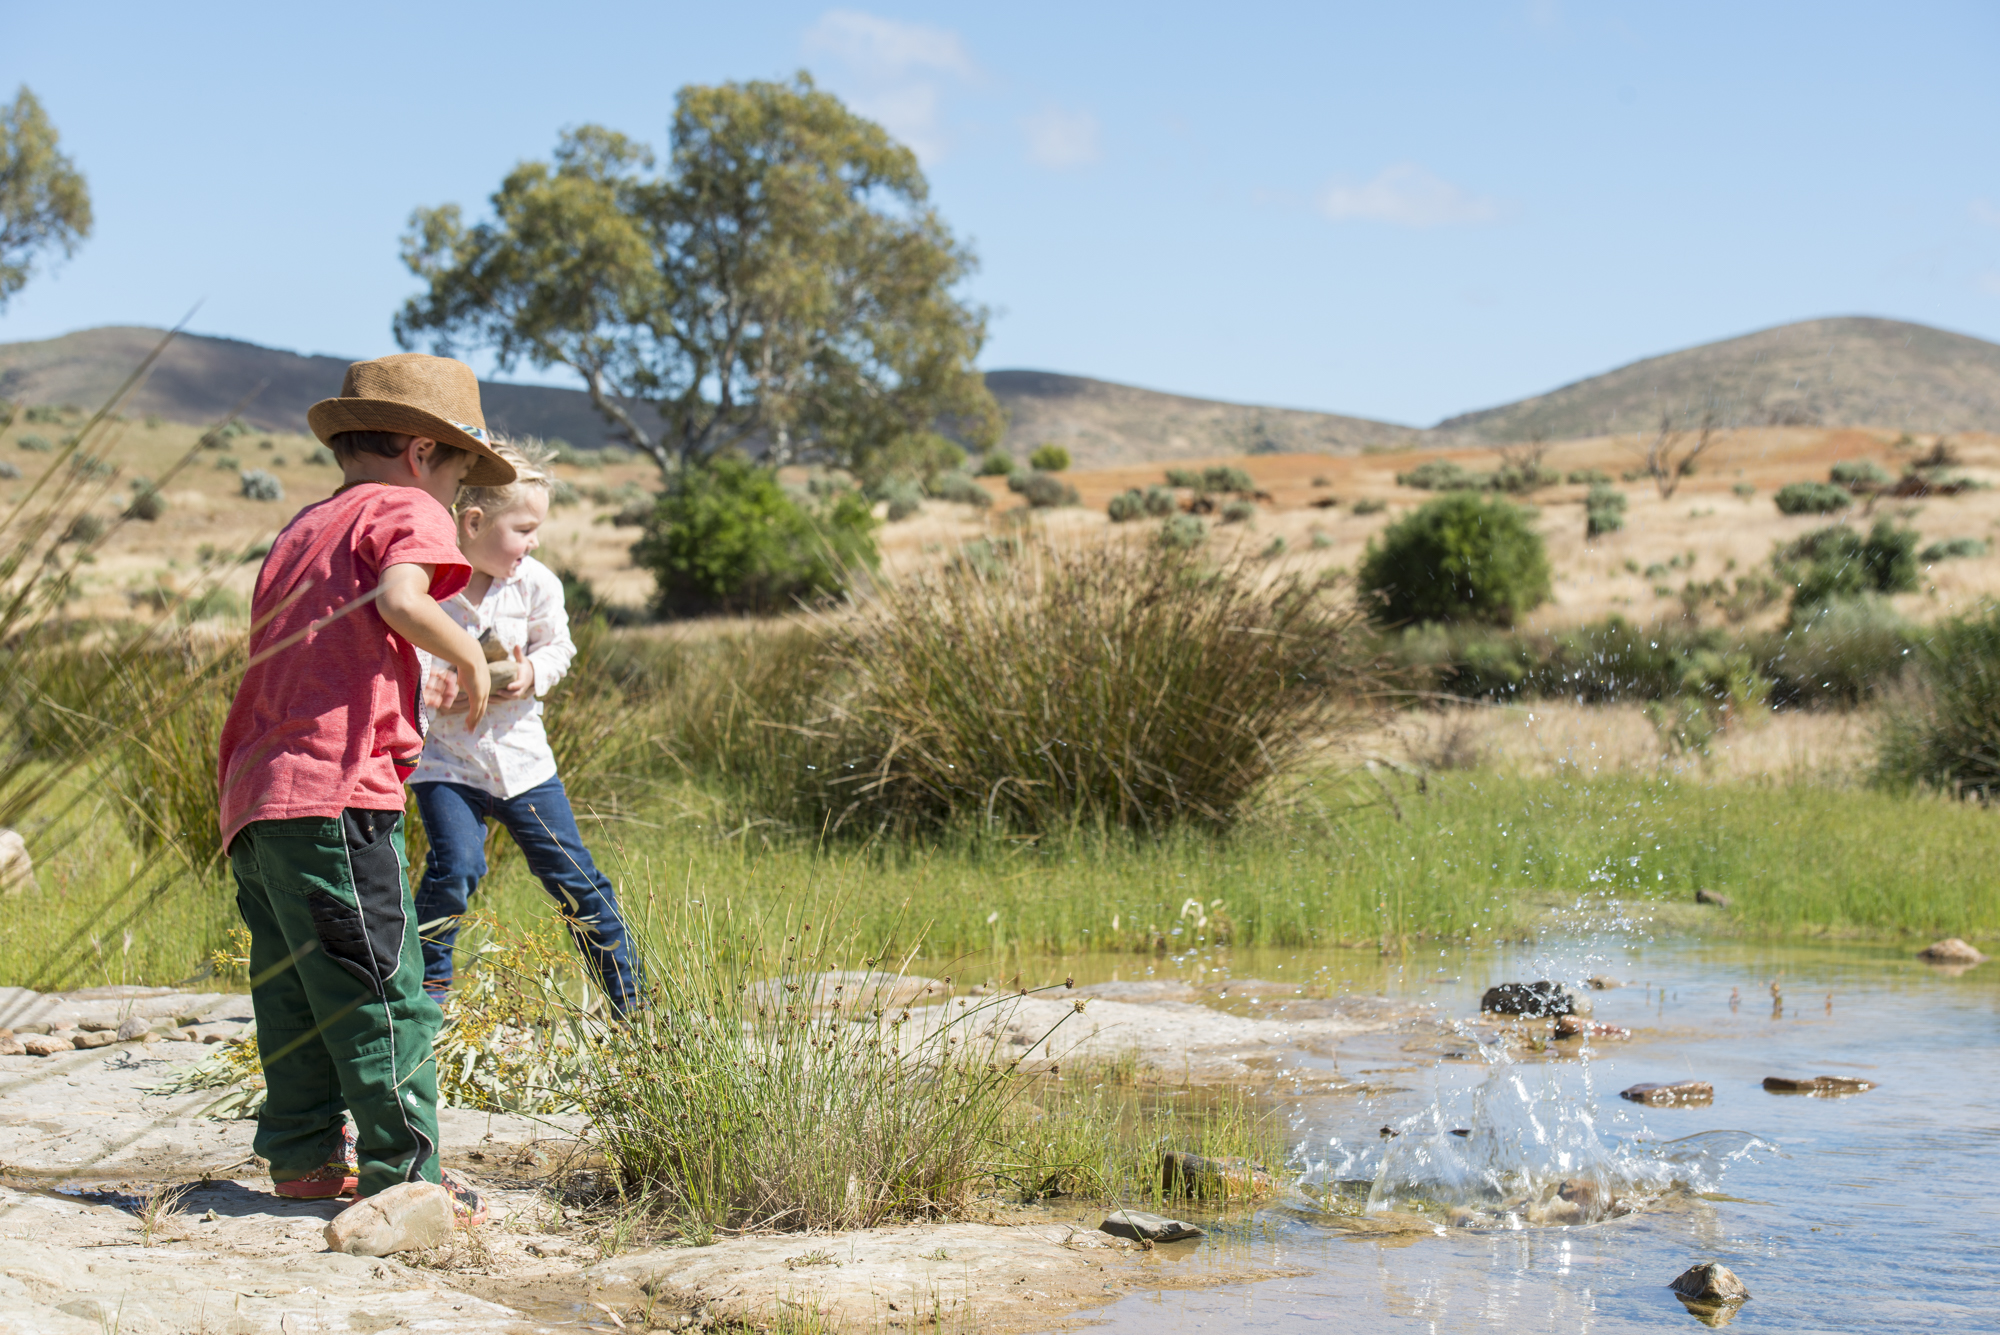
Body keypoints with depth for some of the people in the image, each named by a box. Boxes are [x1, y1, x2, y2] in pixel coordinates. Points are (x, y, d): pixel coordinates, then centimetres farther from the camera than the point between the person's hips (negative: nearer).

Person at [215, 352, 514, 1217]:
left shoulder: (302, 529, 25)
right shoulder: (406, 511, 0)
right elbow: (400, 600, -20)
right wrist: (467, 654, -4)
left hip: (251, 791, 9)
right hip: (333, 789, -9)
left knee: (294, 981, 15)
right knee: (383, 988, -7)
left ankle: (305, 1151, 21)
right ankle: (402, 1172, -7)